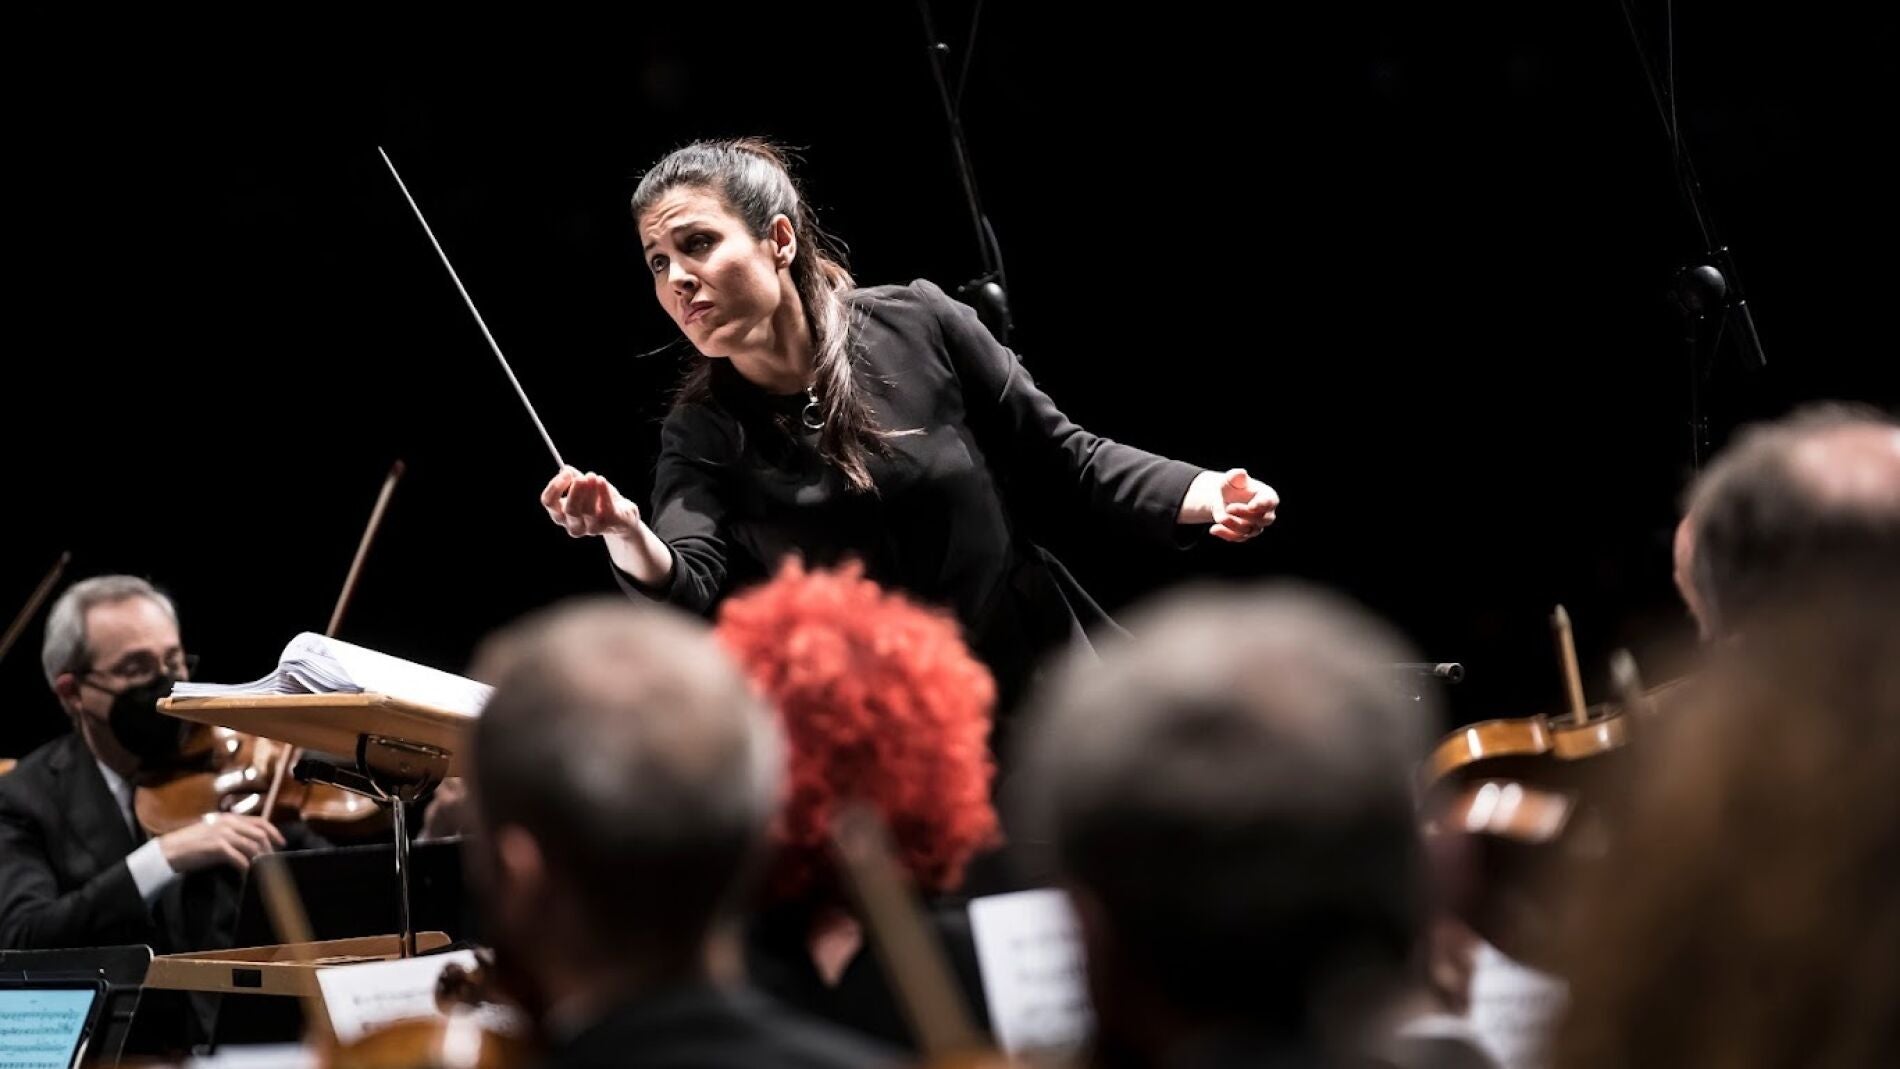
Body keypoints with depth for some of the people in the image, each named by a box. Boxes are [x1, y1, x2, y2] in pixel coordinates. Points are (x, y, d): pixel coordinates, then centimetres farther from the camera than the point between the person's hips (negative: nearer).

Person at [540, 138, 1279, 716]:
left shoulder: (916, 326, -7)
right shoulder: (702, 437, -5)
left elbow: (1064, 461, 0)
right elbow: (691, 585, -23)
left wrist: (1204, 495, -15)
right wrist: (628, 539, -45)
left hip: (1045, 693, 0)